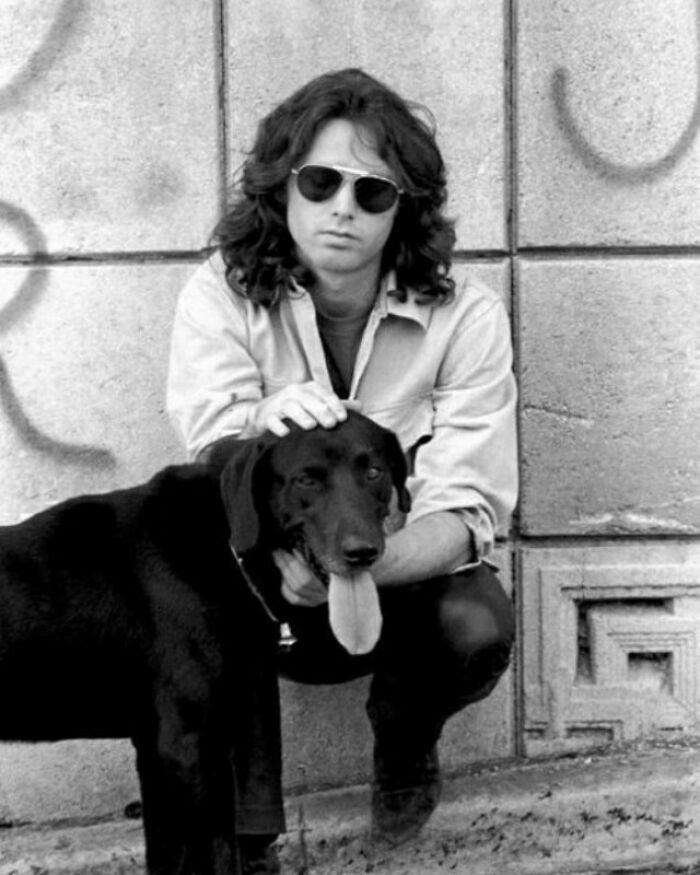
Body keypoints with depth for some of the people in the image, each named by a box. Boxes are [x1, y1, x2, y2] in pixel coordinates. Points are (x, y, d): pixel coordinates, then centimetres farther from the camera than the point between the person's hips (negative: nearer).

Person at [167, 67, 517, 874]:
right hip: (266, 571, 0)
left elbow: (467, 508, -19)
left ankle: (404, 745, 7)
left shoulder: (466, 317, -14)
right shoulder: (220, 296, -13)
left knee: (481, 627, -31)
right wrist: (264, 424, -48)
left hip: (408, 573, 1)